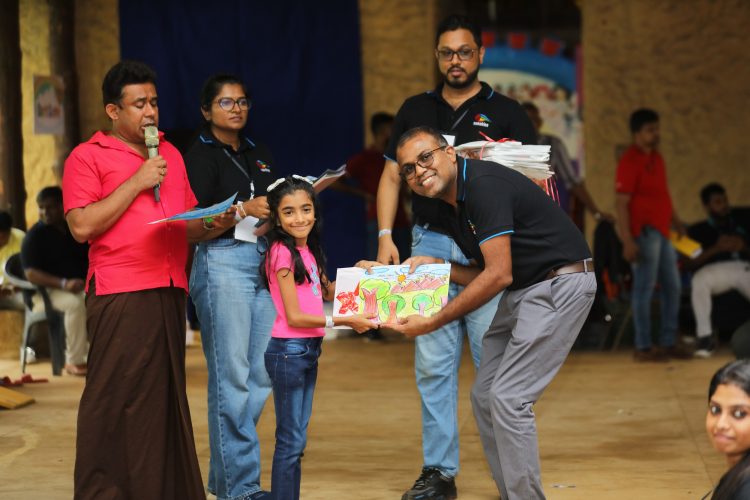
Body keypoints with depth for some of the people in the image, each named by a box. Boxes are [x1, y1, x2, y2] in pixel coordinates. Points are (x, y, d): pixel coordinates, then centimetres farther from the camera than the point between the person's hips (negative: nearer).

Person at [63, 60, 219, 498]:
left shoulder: (171, 155, 20)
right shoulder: (88, 157, 0)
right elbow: (82, 226, -11)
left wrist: (213, 222, 5)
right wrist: (136, 182, -11)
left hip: (170, 293, 6)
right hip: (120, 294, -6)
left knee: (167, 398, 8)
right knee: (116, 400, -7)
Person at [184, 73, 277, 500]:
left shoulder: (261, 155, 20)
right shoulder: (201, 156, 0)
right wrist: (244, 209, -18)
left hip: (265, 260, 7)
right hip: (222, 262, -7)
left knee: (263, 373, 4)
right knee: (231, 375, -7)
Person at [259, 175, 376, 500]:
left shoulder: (307, 250, 10)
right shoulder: (283, 252, -15)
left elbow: (325, 291, 25)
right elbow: (294, 316, -17)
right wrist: (343, 321, -18)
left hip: (308, 351, 9)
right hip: (289, 351, -9)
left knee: (297, 439, 12)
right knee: (291, 442, -6)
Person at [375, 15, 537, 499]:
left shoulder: (505, 112, 5)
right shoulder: (416, 110, 13)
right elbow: (392, 176, 15)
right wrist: (385, 236, 3)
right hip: (431, 245, 3)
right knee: (434, 364, 3)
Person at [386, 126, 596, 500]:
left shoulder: (484, 185, -19)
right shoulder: (452, 206, 10)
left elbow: (499, 275, -22)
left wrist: (434, 322, -19)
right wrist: (437, 266, 0)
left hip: (560, 283, -10)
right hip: (523, 290, 10)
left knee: (508, 398, -14)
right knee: (484, 397, 9)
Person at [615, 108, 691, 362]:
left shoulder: (656, 156, 14)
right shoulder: (629, 162, -13)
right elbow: (621, 203, -17)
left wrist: (676, 221, 22)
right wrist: (627, 241, -22)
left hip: (662, 231, 9)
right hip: (644, 232, -9)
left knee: (672, 286, 12)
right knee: (644, 288, -5)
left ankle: (668, 342, 21)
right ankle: (642, 347, 1)